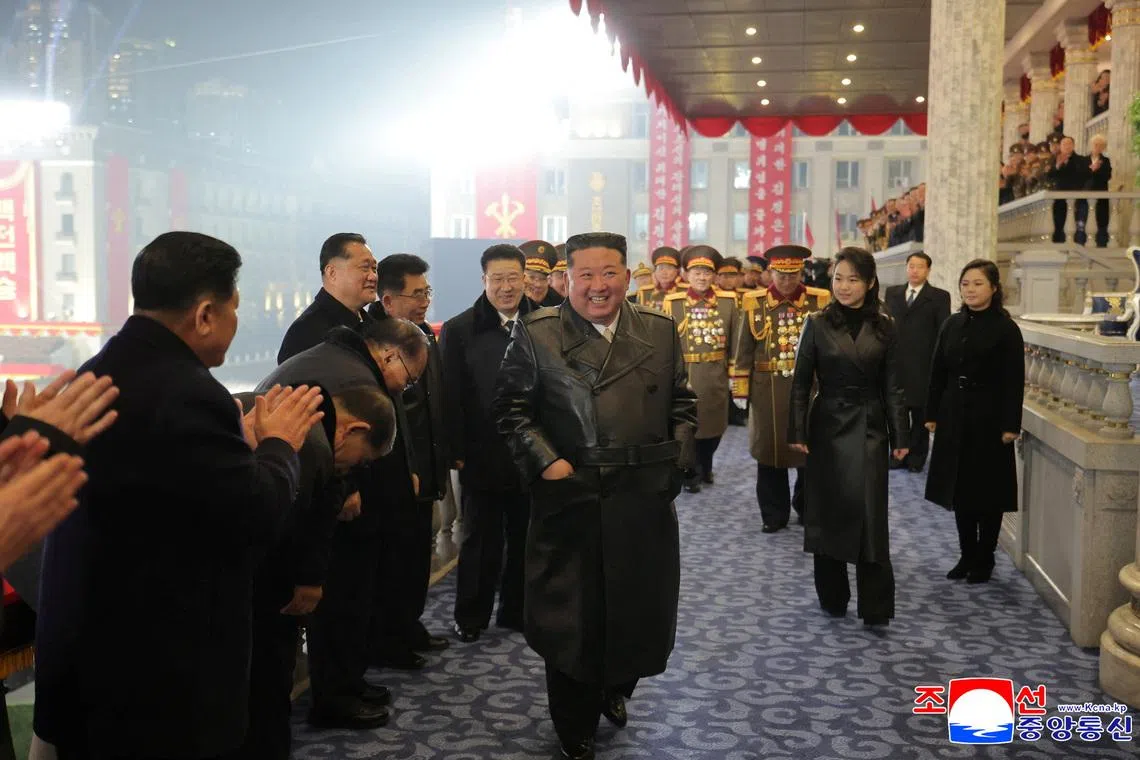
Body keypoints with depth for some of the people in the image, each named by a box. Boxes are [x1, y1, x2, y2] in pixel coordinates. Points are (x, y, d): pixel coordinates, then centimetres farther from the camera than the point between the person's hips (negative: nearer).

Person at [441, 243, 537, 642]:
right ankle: (471, 617, 23)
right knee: (481, 541, 9)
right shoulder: (459, 330, -2)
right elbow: (452, 397, -4)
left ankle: (517, 611, 28)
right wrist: (457, 452, -8)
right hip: (482, 456, -2)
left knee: (525, 537, 13)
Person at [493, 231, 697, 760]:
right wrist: (545, 462, -11)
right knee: (572, 618, 7)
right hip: (570, 501, -3)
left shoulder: (660, 332, 8)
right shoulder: (535, 334, -1)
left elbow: (682, 404, 14)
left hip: (645, 502, 3)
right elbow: (512, 409, -2)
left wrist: (678, 456, 2)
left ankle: (616, 688, 44)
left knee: (641, 609, 13)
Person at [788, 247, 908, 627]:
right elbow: (801, 383, -1)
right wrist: (798, 432, -6)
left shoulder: (883, 327, 2)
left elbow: (892, 386, 4)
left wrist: (899, 435, 1)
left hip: (869, 428, 0)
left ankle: (875, 607, 4)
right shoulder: (817, 324, -1)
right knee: (827, 512, 6)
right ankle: (832, 596, 21)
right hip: (828, 427, 0)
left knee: (870, 514, -2)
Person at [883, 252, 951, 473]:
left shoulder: (939, 297, 0)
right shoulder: (892, 293, 11)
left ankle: (917, 456, 18)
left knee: (920, 413, 7)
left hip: (923, 366, -3)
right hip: (895, 363, 3)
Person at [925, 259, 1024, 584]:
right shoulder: (952, 325, 7)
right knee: (959, 488, 10)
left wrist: (1010, 425, -14)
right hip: (955, 417, 5)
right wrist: (932, 414, 6)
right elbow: (938, 373, 9)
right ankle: (967, 555, 22)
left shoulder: (1006, 328, -8)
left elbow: (1014, 381, -10)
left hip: (989, 419, -5)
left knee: (987, 491, 4)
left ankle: (984, 560, 16)